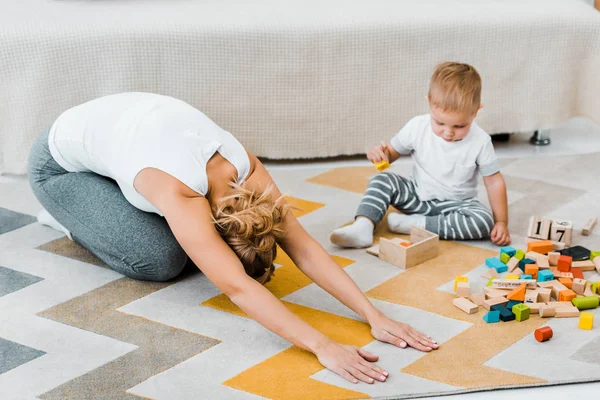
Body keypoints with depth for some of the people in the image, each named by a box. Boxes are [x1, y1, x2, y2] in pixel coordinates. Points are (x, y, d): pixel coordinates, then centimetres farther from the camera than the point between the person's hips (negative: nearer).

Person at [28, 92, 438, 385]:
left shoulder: (247, 167, -23)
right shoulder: (179, 193, -41)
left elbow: (304, 247, -25)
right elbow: (237, 286, -49)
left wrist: (375, 316, -34)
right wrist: (324, 347, -56)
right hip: (61, 163, -6)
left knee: (192, 244, -4)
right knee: (161, 260, -20)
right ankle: (70, 217, 6)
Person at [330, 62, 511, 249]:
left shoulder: (480, 142, -18)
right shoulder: (417, 127, -14)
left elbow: (494, 181, -9)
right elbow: (393, 152, 0)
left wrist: (501, 222, -13)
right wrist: (381, 153, -26)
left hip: (456, 204, -2)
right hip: (418, 195, 2)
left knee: (484, 222, -32)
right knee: (383, 180, -19)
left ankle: (415, 224, -27)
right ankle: (362, 226, -34)